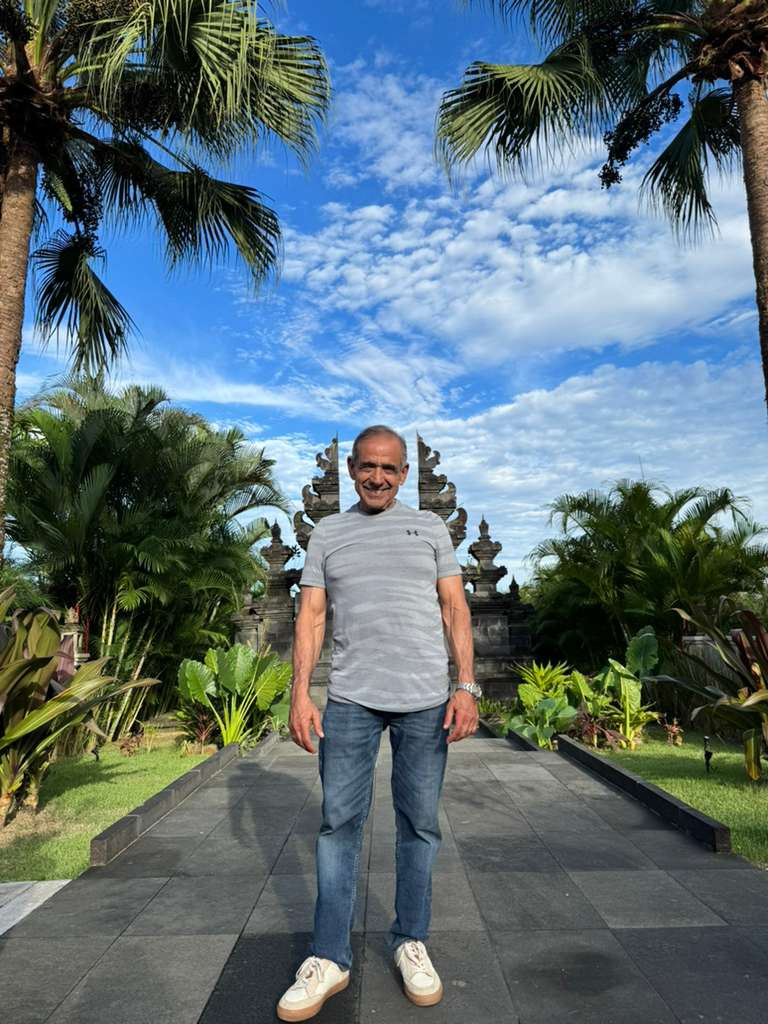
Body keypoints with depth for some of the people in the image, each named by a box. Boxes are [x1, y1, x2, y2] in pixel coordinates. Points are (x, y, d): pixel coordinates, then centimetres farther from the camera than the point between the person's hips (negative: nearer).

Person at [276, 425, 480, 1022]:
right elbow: (312, 616, 6)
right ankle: (330, 960, 18)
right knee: (339, 823, 5)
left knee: (420, 825, 9)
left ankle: (411, 944, 27)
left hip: (426, 700, 0)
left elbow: (455, 609, 5)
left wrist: (466, 686, -4)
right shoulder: (327, 534, 10)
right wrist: (300, 692, -4)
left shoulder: (430, 528, 9)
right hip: (351, 700, 0)